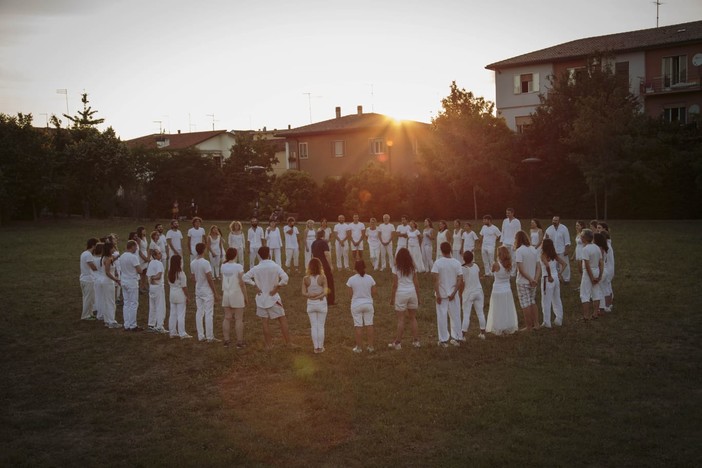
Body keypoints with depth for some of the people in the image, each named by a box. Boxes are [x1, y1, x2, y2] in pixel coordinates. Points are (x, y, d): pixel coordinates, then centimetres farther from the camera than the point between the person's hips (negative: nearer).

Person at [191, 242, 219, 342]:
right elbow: (210, 279, -18)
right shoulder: (205, 263, -18)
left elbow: (193, 279, 11)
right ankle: (210, 337, 1)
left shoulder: (192, 263, 3)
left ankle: (201, 336, 14)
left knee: (199, 312, 10)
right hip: (207, 291, -7)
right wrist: (215, 293, -12)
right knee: (209, 314, -2)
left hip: (198, 291, 7)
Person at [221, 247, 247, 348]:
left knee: (227, 318, 10)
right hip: (237, 295, -5)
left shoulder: (223, 266, 0)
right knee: (239, 319, 2)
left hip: (226, 295, 5)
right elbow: (242, 283, -13)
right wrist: (245, 296, -5)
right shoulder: (238, 267, -14)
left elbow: (223, 282, 1)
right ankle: (239, 342, 5)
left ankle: (226, 341, 12)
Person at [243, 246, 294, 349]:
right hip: (273, 297, -2)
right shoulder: (275, 266, -11)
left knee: (265, 322, 9)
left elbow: (245, 277, -6)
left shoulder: (256, 268, -4)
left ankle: (269, 345, 13)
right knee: (282, 320, 6)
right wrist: (277, 287, -12)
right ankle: (289, 343, 7)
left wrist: (256, 286, -4)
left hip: (261, 297, 2)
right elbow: (285, 278, -22)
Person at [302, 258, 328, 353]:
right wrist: (319, 296, -8)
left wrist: (311, 295, -8)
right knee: (321, 326, 10)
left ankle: (316, 348, 14)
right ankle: (320, 347, 16)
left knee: (314, 327, 10)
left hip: (310, 304, 1)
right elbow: (325, 293, -19)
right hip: (321, 304, -1)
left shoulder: (306, 279, -9)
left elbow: (304, 293, -11)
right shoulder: (322, 277, -15)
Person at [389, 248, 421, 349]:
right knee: (413, 318, 13)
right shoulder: (412, 267, 2)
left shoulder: (396, 268, -7)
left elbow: (395, 285, -7)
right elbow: (416, 283, 3)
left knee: (401, 319, 1)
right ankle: (416, 341, 15)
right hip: (412, 292, 3)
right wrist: (418, 297, 12)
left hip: (401, 293, -3)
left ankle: (398, 343, 7)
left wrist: (392, 297, 1)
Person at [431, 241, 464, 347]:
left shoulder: (437, 263, -12)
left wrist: (438, 294, -12)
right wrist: (454, 293, -7)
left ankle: (443, 340, 11)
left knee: (442, 317, 6)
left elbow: (436, 280, -16)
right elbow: (460, 280, -8)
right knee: (455, 316, 13)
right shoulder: (457, 263, -4)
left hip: (442, 294, -2)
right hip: (453, 294, 2)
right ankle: (456, 338, 20)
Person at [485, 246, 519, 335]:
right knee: (507, 310, 16)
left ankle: (499, 329, 14)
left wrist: (497, 260, -2)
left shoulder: (496, 265, -20)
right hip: (507, 290, 4)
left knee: (498, 311, 7)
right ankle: (509, 328, 24)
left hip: (498, 290, -4)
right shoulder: (509, 265, -6)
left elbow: (492, 271, -1)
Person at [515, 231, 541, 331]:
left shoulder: (519, 251, -15)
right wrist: (536, 279, -10)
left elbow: (520, 268, -21)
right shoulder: (534, 250, 5)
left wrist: (530, 279, -16)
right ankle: (536, 324, 20)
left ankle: (529, 327, 8)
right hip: (533, 282, 6)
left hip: (523, 282, -6)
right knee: (533, 302, 18)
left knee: (525, 305, 2)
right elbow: (538, 267, -1)